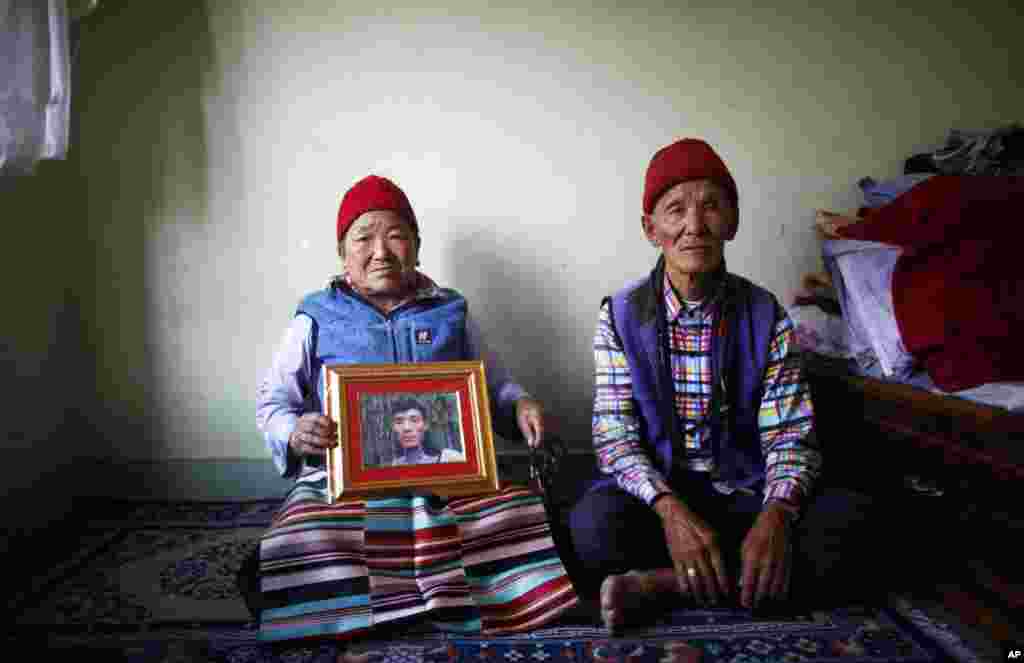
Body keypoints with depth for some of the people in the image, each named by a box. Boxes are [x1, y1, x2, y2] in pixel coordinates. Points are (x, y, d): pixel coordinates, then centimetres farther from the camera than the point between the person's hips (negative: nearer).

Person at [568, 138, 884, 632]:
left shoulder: (766, 317, -2)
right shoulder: (620, 316, -5)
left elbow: (790, 437, -6)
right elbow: (615, 438, -10)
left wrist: (776, 514, -27)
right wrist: (670, 509, -28)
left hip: (742, 492, 3)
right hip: (656, 491, -2)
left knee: (849, 517, -25)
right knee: (594, 524, -33)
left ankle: (659, 586, -23)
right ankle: (738, 584, -14)